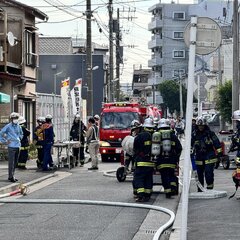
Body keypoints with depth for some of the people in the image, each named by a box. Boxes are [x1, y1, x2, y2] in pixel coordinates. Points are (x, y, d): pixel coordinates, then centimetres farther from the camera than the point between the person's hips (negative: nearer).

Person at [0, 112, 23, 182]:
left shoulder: (18, 126, 12)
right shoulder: (8, 126, -6)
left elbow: (21, 134, 32)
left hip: (18, 146, 6)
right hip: (11, 147, -6)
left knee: (15, 162, 10)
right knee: (11, 162, -7)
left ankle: (12, 176, 19)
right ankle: (11, 177, -5)